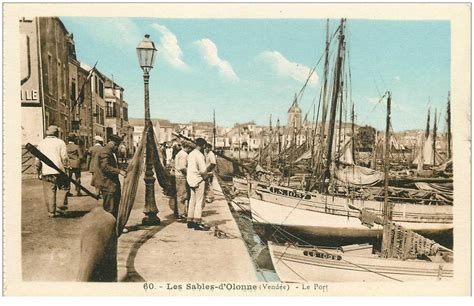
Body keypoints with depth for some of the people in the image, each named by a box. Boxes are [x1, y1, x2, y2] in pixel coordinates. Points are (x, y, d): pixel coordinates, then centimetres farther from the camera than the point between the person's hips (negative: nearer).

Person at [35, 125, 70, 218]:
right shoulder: (60, 142, 2)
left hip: (46, 172, 3)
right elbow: (64, 158, -7)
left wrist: (39, 172, 19)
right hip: (58, 170, -3)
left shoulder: (41, 143, 12)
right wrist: (67, 167, 2)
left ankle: (51, 212, 9)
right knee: (62, 189, 9)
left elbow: (37, 160, 11)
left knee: (49, 192, 7)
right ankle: (60, 207, 0)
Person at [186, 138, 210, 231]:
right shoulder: (199, 155, -17)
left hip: (191, 180, 9)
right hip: (198, 181, -9)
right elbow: (203, 171, -21)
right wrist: (205, 176, 0)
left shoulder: (190, 154, 11)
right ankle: (197, 223, -2)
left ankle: (190, 221, 20)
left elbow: (190, 168, 12)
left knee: (192, 201, 14)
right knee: (199, 202, -4)